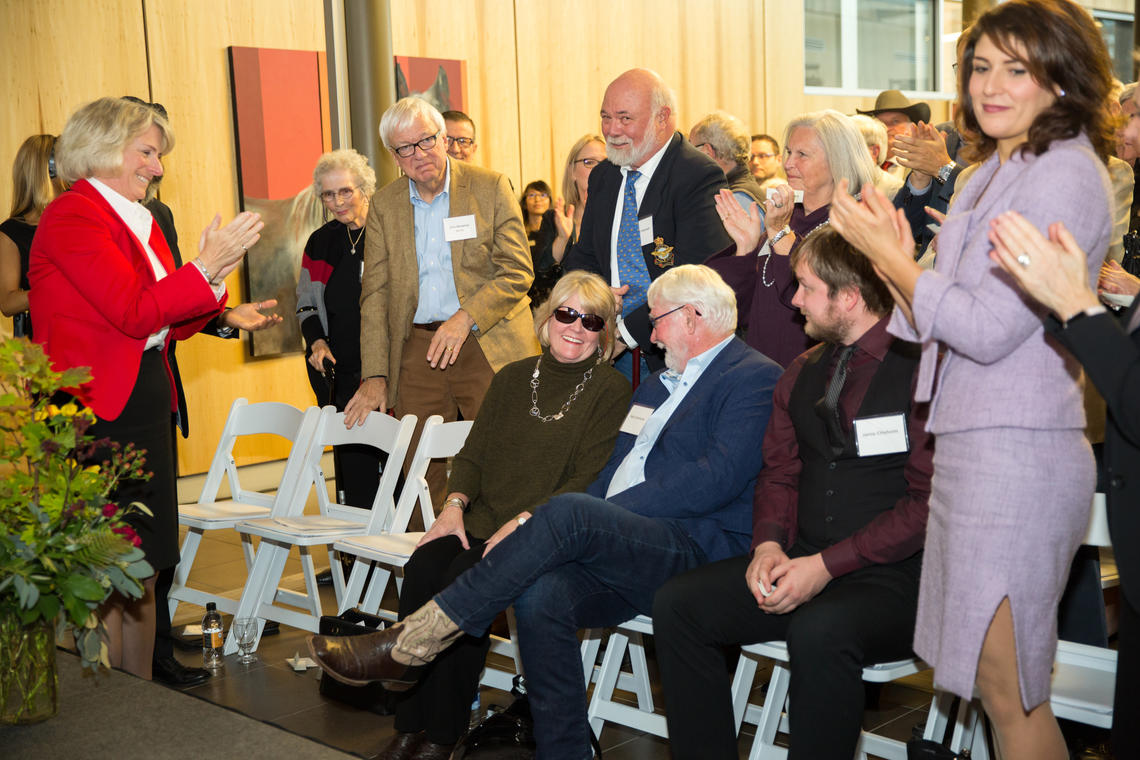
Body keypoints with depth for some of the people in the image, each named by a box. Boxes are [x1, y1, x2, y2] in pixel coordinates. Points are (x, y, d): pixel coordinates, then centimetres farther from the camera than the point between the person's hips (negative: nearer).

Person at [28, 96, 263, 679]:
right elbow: (134, 312, -20)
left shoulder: (141, 220, 16)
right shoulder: (72, 215, -11)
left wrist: (215, 275, 1)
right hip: (95, 411, -9)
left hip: (146, 405, 9)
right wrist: (206, 265, -15)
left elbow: (169, 325, 15)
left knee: (143, 564, 12)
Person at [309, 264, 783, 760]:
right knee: (540, 594, -25)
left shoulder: (754, 378, 2)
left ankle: (407, 644, -25)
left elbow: (718, 477, -14)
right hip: (623, 559, 7)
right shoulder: (657, 384, 29)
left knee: (569, 513, -30)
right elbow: (613, 473, 20)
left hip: (695, 550, -7)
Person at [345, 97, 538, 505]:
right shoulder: (384, 204, 9)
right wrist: (375, 375, 0)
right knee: (418, 475, 0)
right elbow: (375, 293, 8)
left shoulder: (490, 187, 0)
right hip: (416, 348, 3)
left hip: (486, 345, -3)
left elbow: (518, 272, -4)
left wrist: (466, 318, -18)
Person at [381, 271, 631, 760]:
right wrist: (455, 503, -3)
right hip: (480, 522, 5)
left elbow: (591, 481, -9)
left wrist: (525, 521, -19)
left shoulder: (610, 390, 1)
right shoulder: (512, 378, 18)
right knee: (421, 569, -23)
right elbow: (472, 454, 17)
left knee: (464, 578, -29)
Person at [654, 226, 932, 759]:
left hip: (891, 574, -7)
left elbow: (929, 501, -13)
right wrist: (769, 543, -2)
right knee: (677, 604, -11)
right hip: (802, 562, 7)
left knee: (819, 631, -37)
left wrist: (827, 565, -17)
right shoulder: (803, 373, 15)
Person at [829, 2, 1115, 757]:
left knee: (1006, 687, 1)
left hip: (1017, 451, -9)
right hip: (971, 440, 9)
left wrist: (886, 252, -13)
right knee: (997, 679, 16)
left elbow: (989, 330, -19)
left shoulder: (1066, 176, -13)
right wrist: (896, 253, -3)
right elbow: (937, 322, 14)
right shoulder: (993, 172, 16)